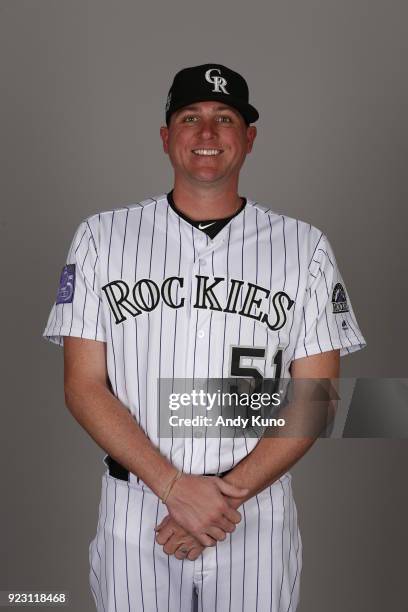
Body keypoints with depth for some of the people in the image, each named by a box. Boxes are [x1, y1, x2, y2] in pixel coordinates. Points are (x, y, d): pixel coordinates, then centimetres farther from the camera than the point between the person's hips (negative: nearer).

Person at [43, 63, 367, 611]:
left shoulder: (304, 247, 0)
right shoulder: (101, 237, 0)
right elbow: (84, 387, -4)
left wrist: (229, 493, -14)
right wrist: (176, 487, -14)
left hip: (259, 519, 0)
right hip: (134, 514, 0)